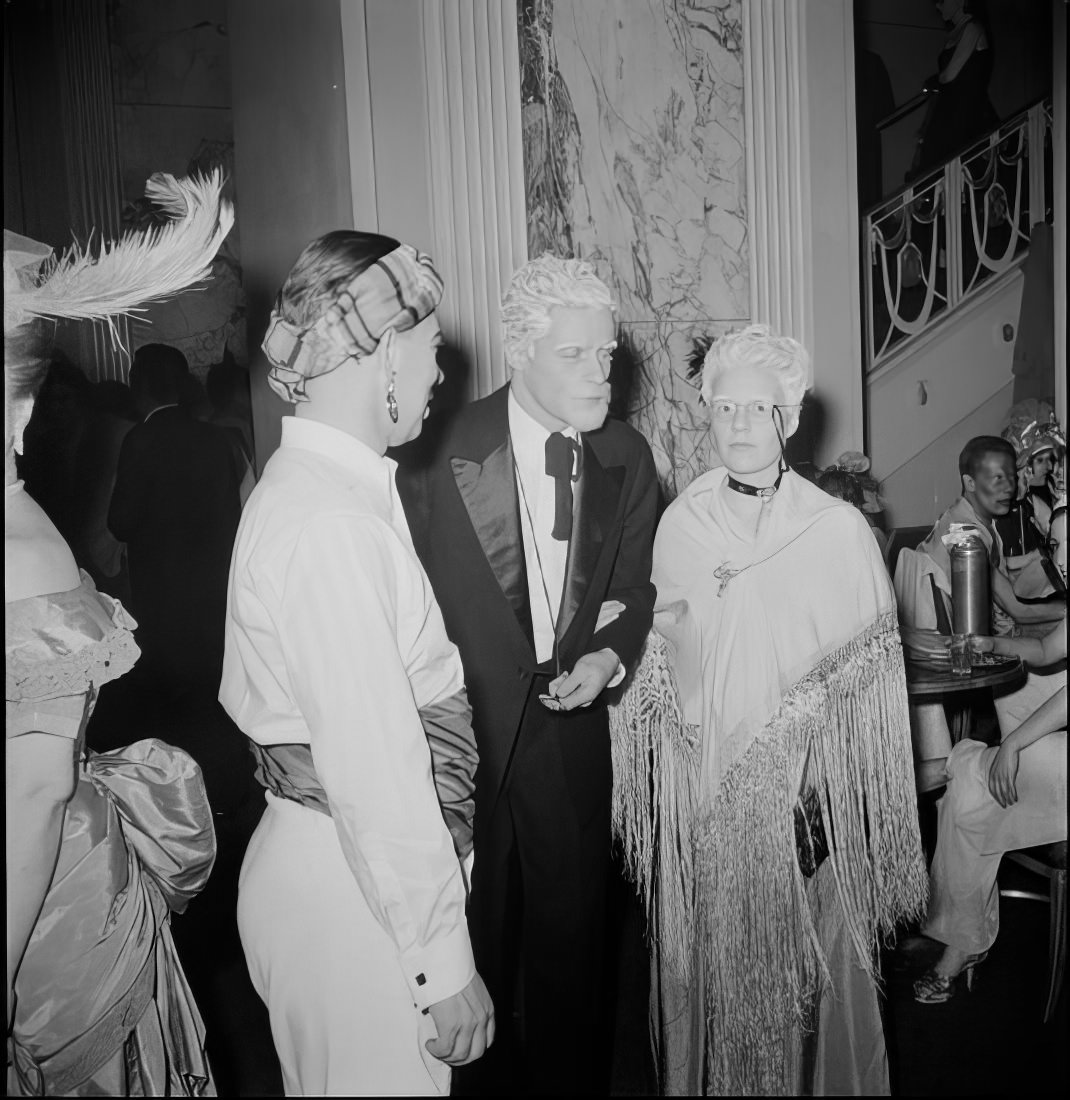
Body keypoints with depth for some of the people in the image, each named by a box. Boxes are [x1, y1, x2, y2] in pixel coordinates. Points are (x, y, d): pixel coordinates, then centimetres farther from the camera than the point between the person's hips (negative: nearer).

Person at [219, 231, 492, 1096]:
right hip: (355, 887, -9)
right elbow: (377, 766, -24)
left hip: (317, 854, 9)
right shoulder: (334, 521, -24)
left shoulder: (310, 483, 6)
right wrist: (443, 964, -17)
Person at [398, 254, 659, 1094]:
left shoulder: (627, 458, 0)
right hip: (467, 725, -3)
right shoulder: (445, 451, -14)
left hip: (571, 722, 3)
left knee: (573, 928, 18)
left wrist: (608, 656, -10)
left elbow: (637, 586, 9)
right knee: (474, 934, 16)